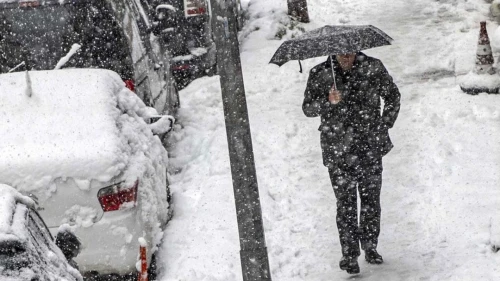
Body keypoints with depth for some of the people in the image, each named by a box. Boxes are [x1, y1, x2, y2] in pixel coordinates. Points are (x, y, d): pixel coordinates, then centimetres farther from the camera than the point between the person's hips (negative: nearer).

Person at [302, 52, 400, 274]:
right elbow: (307, 108, -3)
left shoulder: (373, 68, 0)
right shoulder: (319, 74, -2)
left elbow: (393, 96, 13)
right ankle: (349, 255, 7)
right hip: (338, 151, -1)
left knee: (371, 199, 9)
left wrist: (385, 125, 6)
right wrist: (328, 102, -22)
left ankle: (370, 247, 26)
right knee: (346, 204, -2)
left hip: (370, 147, 2)